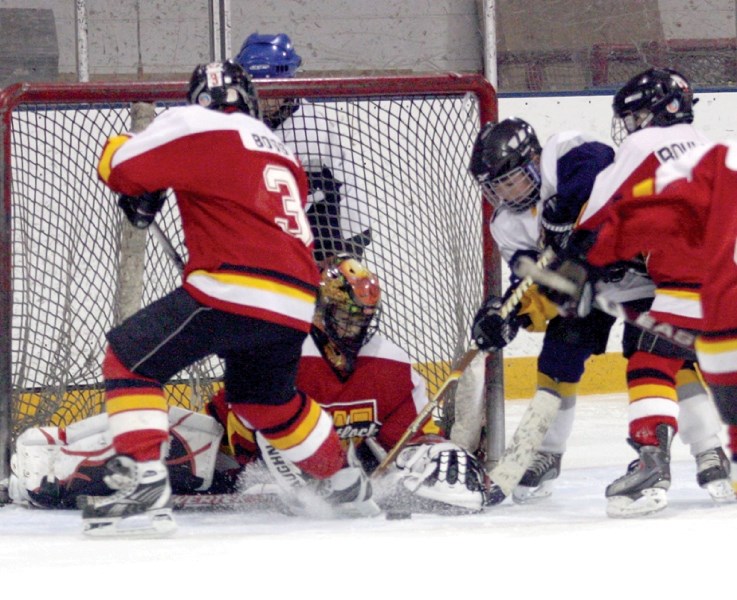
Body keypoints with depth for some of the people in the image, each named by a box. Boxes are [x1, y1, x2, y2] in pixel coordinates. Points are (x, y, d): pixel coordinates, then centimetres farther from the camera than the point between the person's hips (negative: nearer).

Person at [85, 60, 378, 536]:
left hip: (234, 289, -8)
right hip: (295, 304, 8)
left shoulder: (196, 126, 4)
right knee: (267, 400, 32)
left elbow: (122, 164, -1)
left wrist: (140, 194, 20)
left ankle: (144, 483, -15)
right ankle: (347, 484, 40)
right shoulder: (281, 154, 28)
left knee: (128, 359, 0)